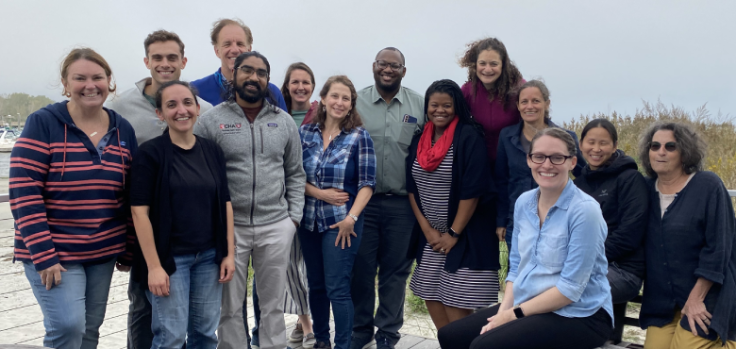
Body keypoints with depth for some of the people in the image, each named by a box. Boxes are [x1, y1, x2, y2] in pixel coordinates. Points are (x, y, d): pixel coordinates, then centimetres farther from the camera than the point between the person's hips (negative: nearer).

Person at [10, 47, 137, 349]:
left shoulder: (123, 130, 5)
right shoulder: (42, 123, -9)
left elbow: (131, 197, 9)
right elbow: (24, 193, -13)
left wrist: (129, 252, 8)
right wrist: (43, 256, -18)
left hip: (103, 253, 5)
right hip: (52, 253, -4)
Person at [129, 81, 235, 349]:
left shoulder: (213, 151, 5)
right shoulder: (150, 153, -8)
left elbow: (225, 204, 8)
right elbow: (140, 211, -11)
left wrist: (229, 253, 4)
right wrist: (154, 266, -15)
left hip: (209, 256, 4)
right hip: (169, 257, -4)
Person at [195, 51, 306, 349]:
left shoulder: (284, 122, 8)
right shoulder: (212, 120, -1)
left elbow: (295, 175, 12)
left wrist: (294, 216, 3)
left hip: (276, 226, 2)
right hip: (229, 227, -2)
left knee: (273, 305, 11)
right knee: (230, 307, 9)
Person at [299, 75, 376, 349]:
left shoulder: (359, 137, -6)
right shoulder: (305, 132, 4)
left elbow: (367, 183, -8)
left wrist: (351, 218, -17)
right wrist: (319, 193, -12)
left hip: (341, 222, -4)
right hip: (309, 221, 4)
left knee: (337, 289, -4)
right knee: (315, 285, 14)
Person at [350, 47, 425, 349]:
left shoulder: (420, 105, 3)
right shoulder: (356, 102, 3)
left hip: (402, 203, 0)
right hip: (363, 200, 0)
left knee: (395, 271, 9)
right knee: (361, 268, 8)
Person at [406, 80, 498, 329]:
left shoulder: (469, 138, -12)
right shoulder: (419, 140, 6)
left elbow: (472, 190, -16)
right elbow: (411, 187, 6)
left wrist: (453, 234, -14)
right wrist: (427, 229, -2)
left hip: (465, 235, -6)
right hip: (430, 235, 6)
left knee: (456, 301, -4)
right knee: (431, 295, 9)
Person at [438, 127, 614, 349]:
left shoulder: (584, 210, -17)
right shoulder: (524, 202, 3)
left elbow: (571, 288, -19)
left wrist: (515, 314, -16)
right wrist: (503, 311, -5)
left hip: (579, 315, -6)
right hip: (527, 307, 7)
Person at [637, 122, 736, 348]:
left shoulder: (708, 186, -11)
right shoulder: (647, 189, 4)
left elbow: (718, 247, -15)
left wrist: (696, 299, -17)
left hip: (706, 294, -5)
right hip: (663, 299, 5)